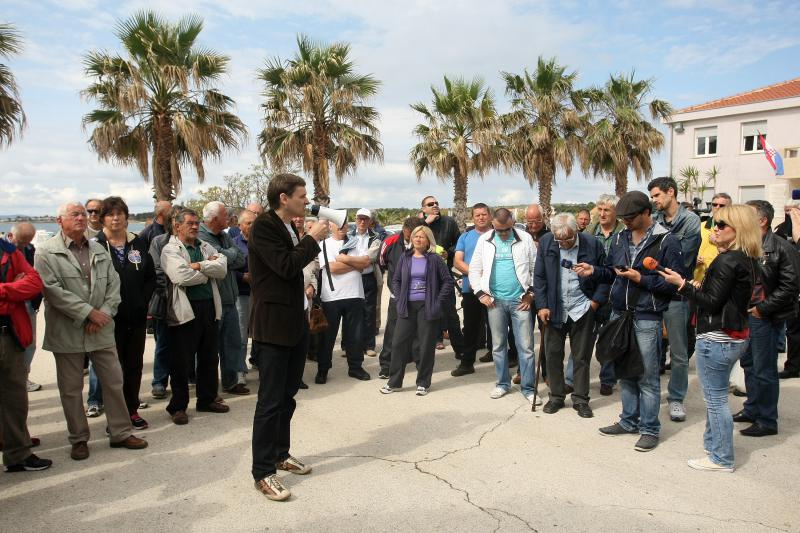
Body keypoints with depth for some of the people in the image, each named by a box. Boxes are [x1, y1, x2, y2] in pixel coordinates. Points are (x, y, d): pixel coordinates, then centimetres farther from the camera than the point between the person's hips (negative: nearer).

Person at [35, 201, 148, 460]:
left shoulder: (100, 251, 10)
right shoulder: (47, 252, -5)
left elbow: (113, 284, 6)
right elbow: (52, 289, -15)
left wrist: (103, 313, -10)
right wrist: (89, 312, -17)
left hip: (101, 330, 4)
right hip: (67, 332, -4)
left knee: (114, 382, 7)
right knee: (71, 388, 7)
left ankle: (120, 433, 20)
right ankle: (79, 439, 22)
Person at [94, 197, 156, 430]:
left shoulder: (138, 244, 8)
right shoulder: (96, 245, -5)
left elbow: (151, 277, 9)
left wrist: (143, 301, -2)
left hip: (137, 315, 4)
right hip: (110, 315, -4)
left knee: (135, 363, 10)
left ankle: (132, 409, 22)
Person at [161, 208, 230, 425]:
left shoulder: (206, 247, 14)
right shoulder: (170, 250, -4)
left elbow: (222, 268, -1)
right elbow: (181, 276, -20)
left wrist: (199, 266, -14)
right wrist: (209, 271, -6)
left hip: (210, 307, 6)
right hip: (185, 310, -6)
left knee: (209, 357, 15)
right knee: (182, 361, 2)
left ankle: (207, 399, 29)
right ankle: (178, 406, 15)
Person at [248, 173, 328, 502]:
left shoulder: (289, 228, 13)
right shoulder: (263, 226, -13)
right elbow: (287, 266, -22)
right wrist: (312, 239, -13)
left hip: (295, 323, 9)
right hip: (273, 324, -9)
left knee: (287, 395, 16)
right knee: (271, 400, -4)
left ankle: (280, 453, 30)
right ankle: (263, 472, 5)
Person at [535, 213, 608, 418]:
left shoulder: (593, 244, -10)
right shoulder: (546, 242, -5)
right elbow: (539, 277, 0)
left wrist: (596, 300, -7)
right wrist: (542, 306, -5)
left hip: (582, 309, -2)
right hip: (554, 310, 2)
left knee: (582, 357, 7)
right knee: (553, 354, 9)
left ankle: (581, 399, 19)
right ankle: (556, 396, 24)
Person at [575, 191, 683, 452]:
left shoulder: (667, 242, -10)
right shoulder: (620, 238, 10)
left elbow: (675, 282, -14)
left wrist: (641, 279, -20)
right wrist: (593, 270, -2)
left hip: (647, 319, -6)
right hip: (619, 314, 6)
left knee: (647, 376, 2)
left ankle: (650, 429, 15)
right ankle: (629, 420, 30)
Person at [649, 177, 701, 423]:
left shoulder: (690, 220, -6)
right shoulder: (655, 220, 7)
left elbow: (682, 258, -14)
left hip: (675, 293, -4)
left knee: (679, 352, 7)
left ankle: (676, 398, 21)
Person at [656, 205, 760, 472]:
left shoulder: (727, 261, -20)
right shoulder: (749, 260, 9)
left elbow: (712, 302, -19)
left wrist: (683, 285, -14)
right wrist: (701, 287, 10)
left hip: (716, 338, -10)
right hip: (736, 336, 10)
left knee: (716, 399, 2)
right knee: (715, 396, 20)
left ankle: (721, 459, 12)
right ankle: (713, 445, 31)